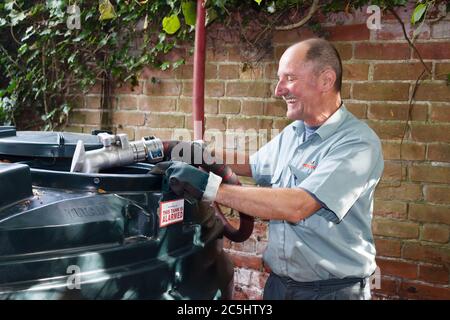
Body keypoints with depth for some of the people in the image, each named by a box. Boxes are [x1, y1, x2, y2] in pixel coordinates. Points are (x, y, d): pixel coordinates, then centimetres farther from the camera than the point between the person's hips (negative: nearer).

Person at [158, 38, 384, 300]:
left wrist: (210, 186, -28)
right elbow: (250, 165, 19)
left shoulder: (358, 143, -21)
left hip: (335, 290, -6)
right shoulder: (291, 134, 5)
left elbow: (296, 207, -30)